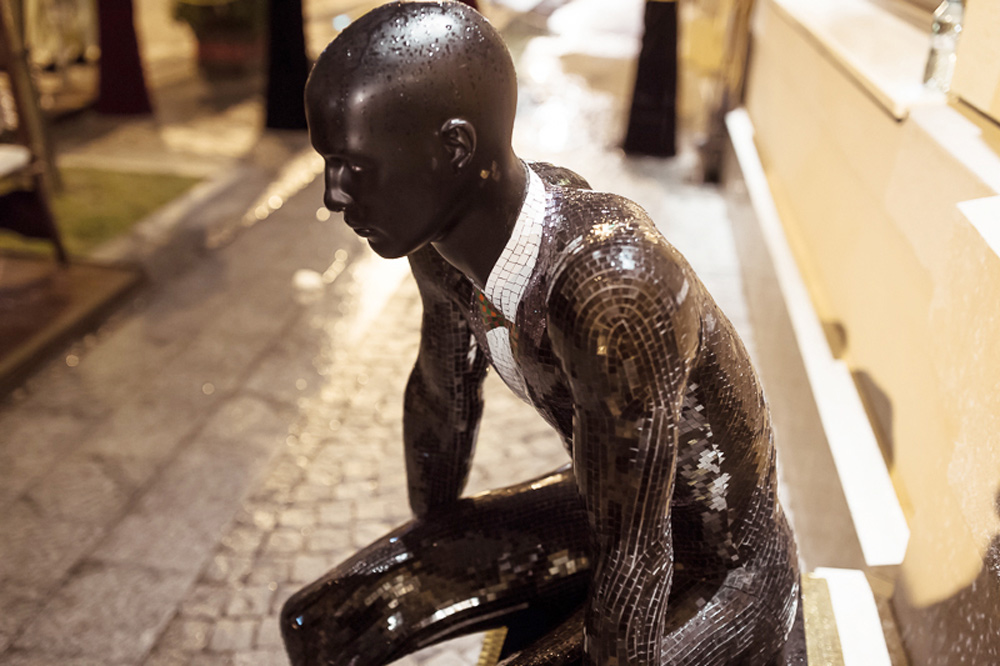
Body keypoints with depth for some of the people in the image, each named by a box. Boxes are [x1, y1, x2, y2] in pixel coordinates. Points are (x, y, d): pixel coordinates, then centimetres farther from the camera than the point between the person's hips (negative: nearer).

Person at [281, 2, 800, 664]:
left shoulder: (611, 288, -40)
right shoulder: (441, 229, -13)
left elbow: (635, 561, -30)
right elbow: (441, 397, 3)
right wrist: (426, 555, 18)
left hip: (722, 578, -6)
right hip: (601, 512, 6)